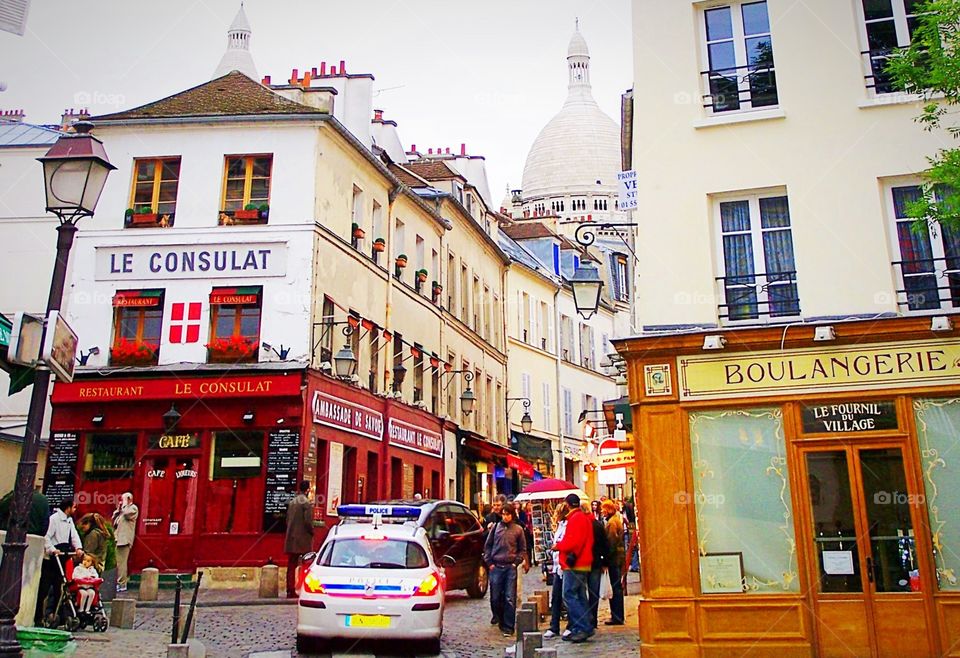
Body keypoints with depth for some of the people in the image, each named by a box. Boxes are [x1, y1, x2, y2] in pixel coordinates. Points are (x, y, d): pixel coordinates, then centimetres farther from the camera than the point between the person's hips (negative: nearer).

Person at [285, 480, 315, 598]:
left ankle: (290, 591, 9)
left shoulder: (292, 502, 11)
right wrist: (312, 532, -2)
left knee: (291, 566, 9)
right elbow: (308, 521, -17)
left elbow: (287, 520, 13)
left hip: (291, 539, 7)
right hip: (304, 540, -7)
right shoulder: (307, 503, -12)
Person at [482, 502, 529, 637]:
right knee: (495, 597, 8)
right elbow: (487, 546, 11)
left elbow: (522, 549, 10)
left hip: (510, 567, -1)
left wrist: (516, 562, -2)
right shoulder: (496, 527, 5)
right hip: (496, 567, 1)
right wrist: (489, 562, 3)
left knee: (510, 598, -3)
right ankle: (497, 616, 35)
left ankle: (508, 627, 4)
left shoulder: (518, 529, 3)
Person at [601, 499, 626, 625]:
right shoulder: (617, 520, 15)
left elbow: (611, 542, -19)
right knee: (618, 586, 14)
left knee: (615, 587, -5)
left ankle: (616, 617, -1)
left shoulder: (612, 522, -14)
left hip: (614, 558, -10)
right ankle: (618, 616, 21)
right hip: (620, 557, 10)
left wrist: (607, 560, -16)